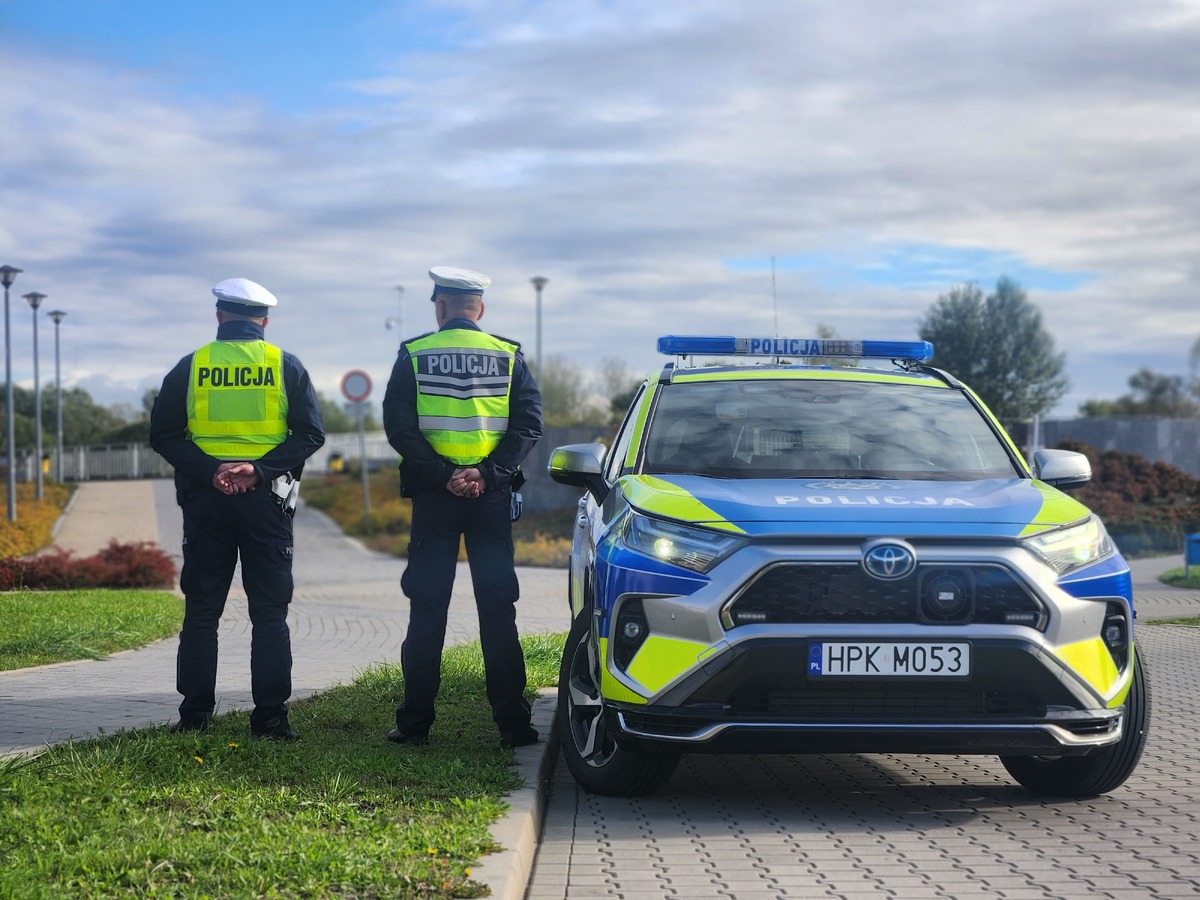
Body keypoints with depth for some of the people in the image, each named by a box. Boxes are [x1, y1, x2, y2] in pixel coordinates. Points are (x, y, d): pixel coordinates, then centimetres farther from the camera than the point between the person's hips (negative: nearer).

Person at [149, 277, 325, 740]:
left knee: (201, 611, 7)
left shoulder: (190, 366, 4)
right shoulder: (285, 366, 2)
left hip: (205, 498, 1)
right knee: (269, 612, 3)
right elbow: (310, 433, -5)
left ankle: (194, 715, 8)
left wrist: (209, 470, -10)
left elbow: (163, 434, -1)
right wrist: (259, 468, -12)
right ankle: (270, 717, 0)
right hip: (266, 499, -1)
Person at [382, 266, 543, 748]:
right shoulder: (509, 356, 4)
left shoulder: (414, 355, 1)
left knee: (426, 612, 5)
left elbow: (399, 426, -8)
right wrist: (488, 474, -11)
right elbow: (528, 424, -6)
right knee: (498, 612, 4)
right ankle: (512, 723, 3)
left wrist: (442, 476, -11)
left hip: (433, 496, -1)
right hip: (492, 498, 1)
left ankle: (415, 723, 6)